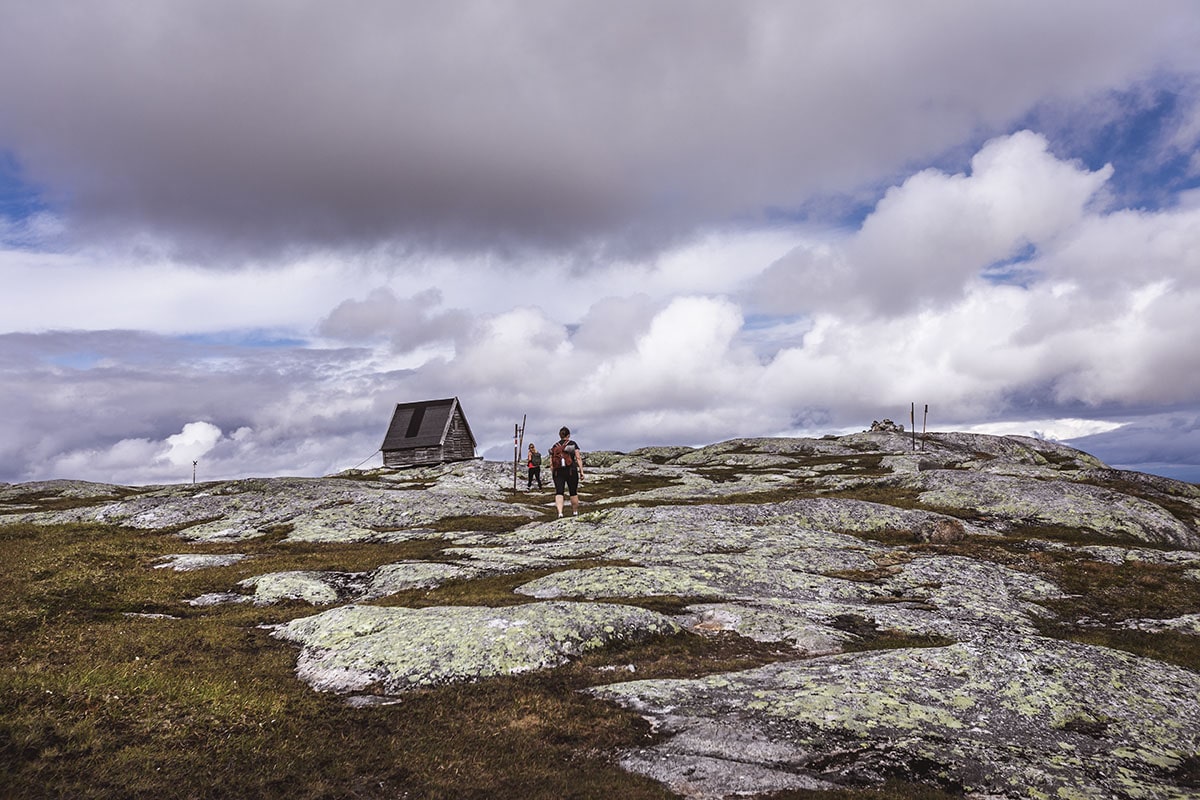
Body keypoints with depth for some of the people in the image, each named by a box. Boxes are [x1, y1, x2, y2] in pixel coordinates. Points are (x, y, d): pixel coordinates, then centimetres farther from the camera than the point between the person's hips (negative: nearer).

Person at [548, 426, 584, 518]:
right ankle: (575, 511, 24)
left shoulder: (555, 446, 11)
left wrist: (552, 473, 15)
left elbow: (551, 463, 8)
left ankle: (560, 512, -21)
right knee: (573, 492, 13)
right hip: (571, 470, -2)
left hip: (558, 471, 2)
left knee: (559, 492, -4)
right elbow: (578, 458, -5)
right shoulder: (573, 444, 3)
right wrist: (581, 471, -3)